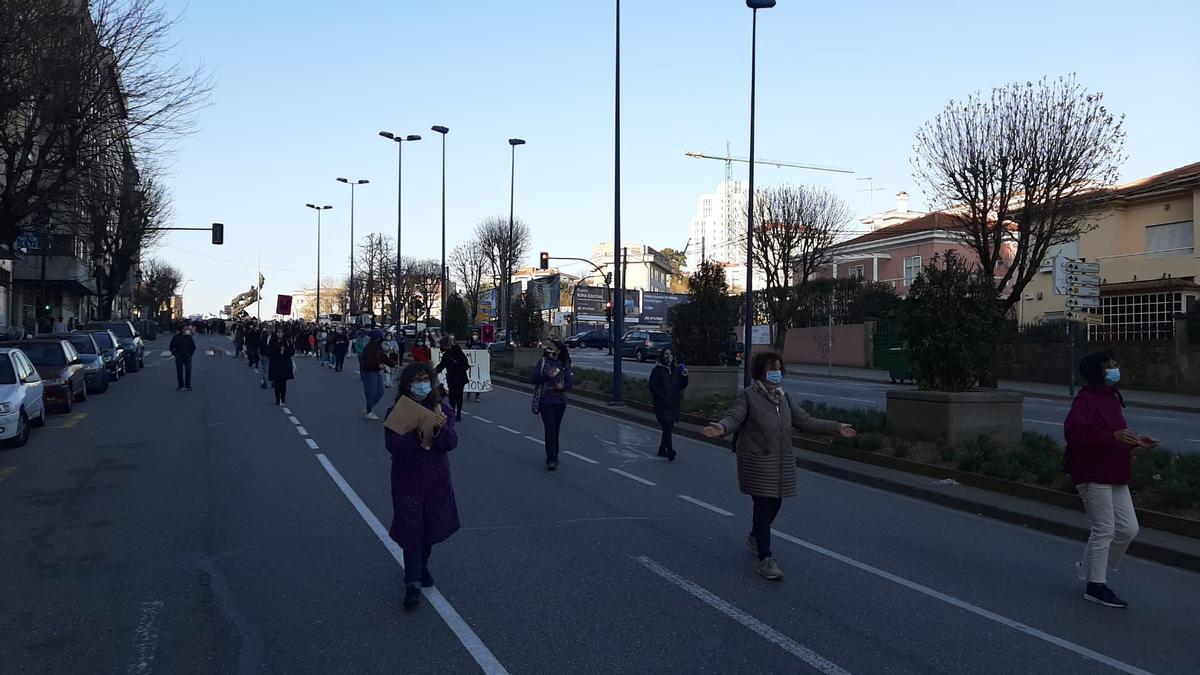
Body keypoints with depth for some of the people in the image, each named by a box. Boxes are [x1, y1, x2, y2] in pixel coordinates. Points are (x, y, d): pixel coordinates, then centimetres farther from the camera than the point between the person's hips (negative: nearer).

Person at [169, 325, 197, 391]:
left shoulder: (189, 337, 4)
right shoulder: (175, 337, 0)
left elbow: (193, 347, 11)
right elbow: (171, 347, 4)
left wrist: (190, 354, 2)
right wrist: (175, 355, -3)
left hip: (187, 357, 1)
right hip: (179, 358, -1)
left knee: (188, 372, -2)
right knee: (179, 372, 2)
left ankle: (188, 386, 5)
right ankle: (181, 386, 9)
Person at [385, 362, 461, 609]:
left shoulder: (441, 409, 0)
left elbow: (452, 443, -9)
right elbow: (394, 447, -20)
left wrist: (440, 428, -29)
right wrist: (419, 430, -33)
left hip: (437, 480, 3)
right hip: (408, 482, -3)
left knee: (431, 529, 16)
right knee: (411, 531, -5)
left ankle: (421, 566, 39)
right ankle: (412, 583, 1)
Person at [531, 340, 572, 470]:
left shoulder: (564, 365, 5)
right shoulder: (542, 362, 1)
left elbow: (568, 383, 4)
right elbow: (535, 380, -2)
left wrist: (562, 386, -17)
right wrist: (547, 375, -17)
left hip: (560, 401, 2)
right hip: (546, 400, -2)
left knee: (556, 429, 11)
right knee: (550, 428, -11)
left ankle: (554, 456, 27)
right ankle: (551, 459, -11)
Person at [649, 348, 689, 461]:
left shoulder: (676, 370, 12)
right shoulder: (657, 370, -4)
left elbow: (682, 386, 12)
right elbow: (653, 387, -9)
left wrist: (684, 376, -6)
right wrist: (663, 397, -16)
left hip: (674, 404, 6)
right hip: (662, 405, -6)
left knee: (668, 427, 13)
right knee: (667, 427, -15)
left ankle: (662, 449, 26)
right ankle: (670, 452, -18)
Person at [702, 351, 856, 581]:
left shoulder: (784, 397, 11)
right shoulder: (748, 396, -8)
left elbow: (804, 421, 14)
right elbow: (734, 417, -20)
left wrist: (836, 428, 10)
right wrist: (721, 428, -44)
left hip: (782, 462, 6)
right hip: (757, 461, -6)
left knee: (774, 504, 14)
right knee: (763, 506, -6)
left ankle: (755, 538, 42)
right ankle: (765, 559, 1)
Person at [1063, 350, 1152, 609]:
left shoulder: (1110, 398, 17)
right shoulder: (1086, 399, -15)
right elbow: (1074, 432, -28)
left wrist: (1136, 440, 13)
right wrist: (1114, 437, -32)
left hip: (1115, 476, 10)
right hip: (1094, 476, -10)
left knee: (1128, 528, 10)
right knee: (1104, 530, -4)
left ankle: (1090, 567, 27)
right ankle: (1095, 586, 9)